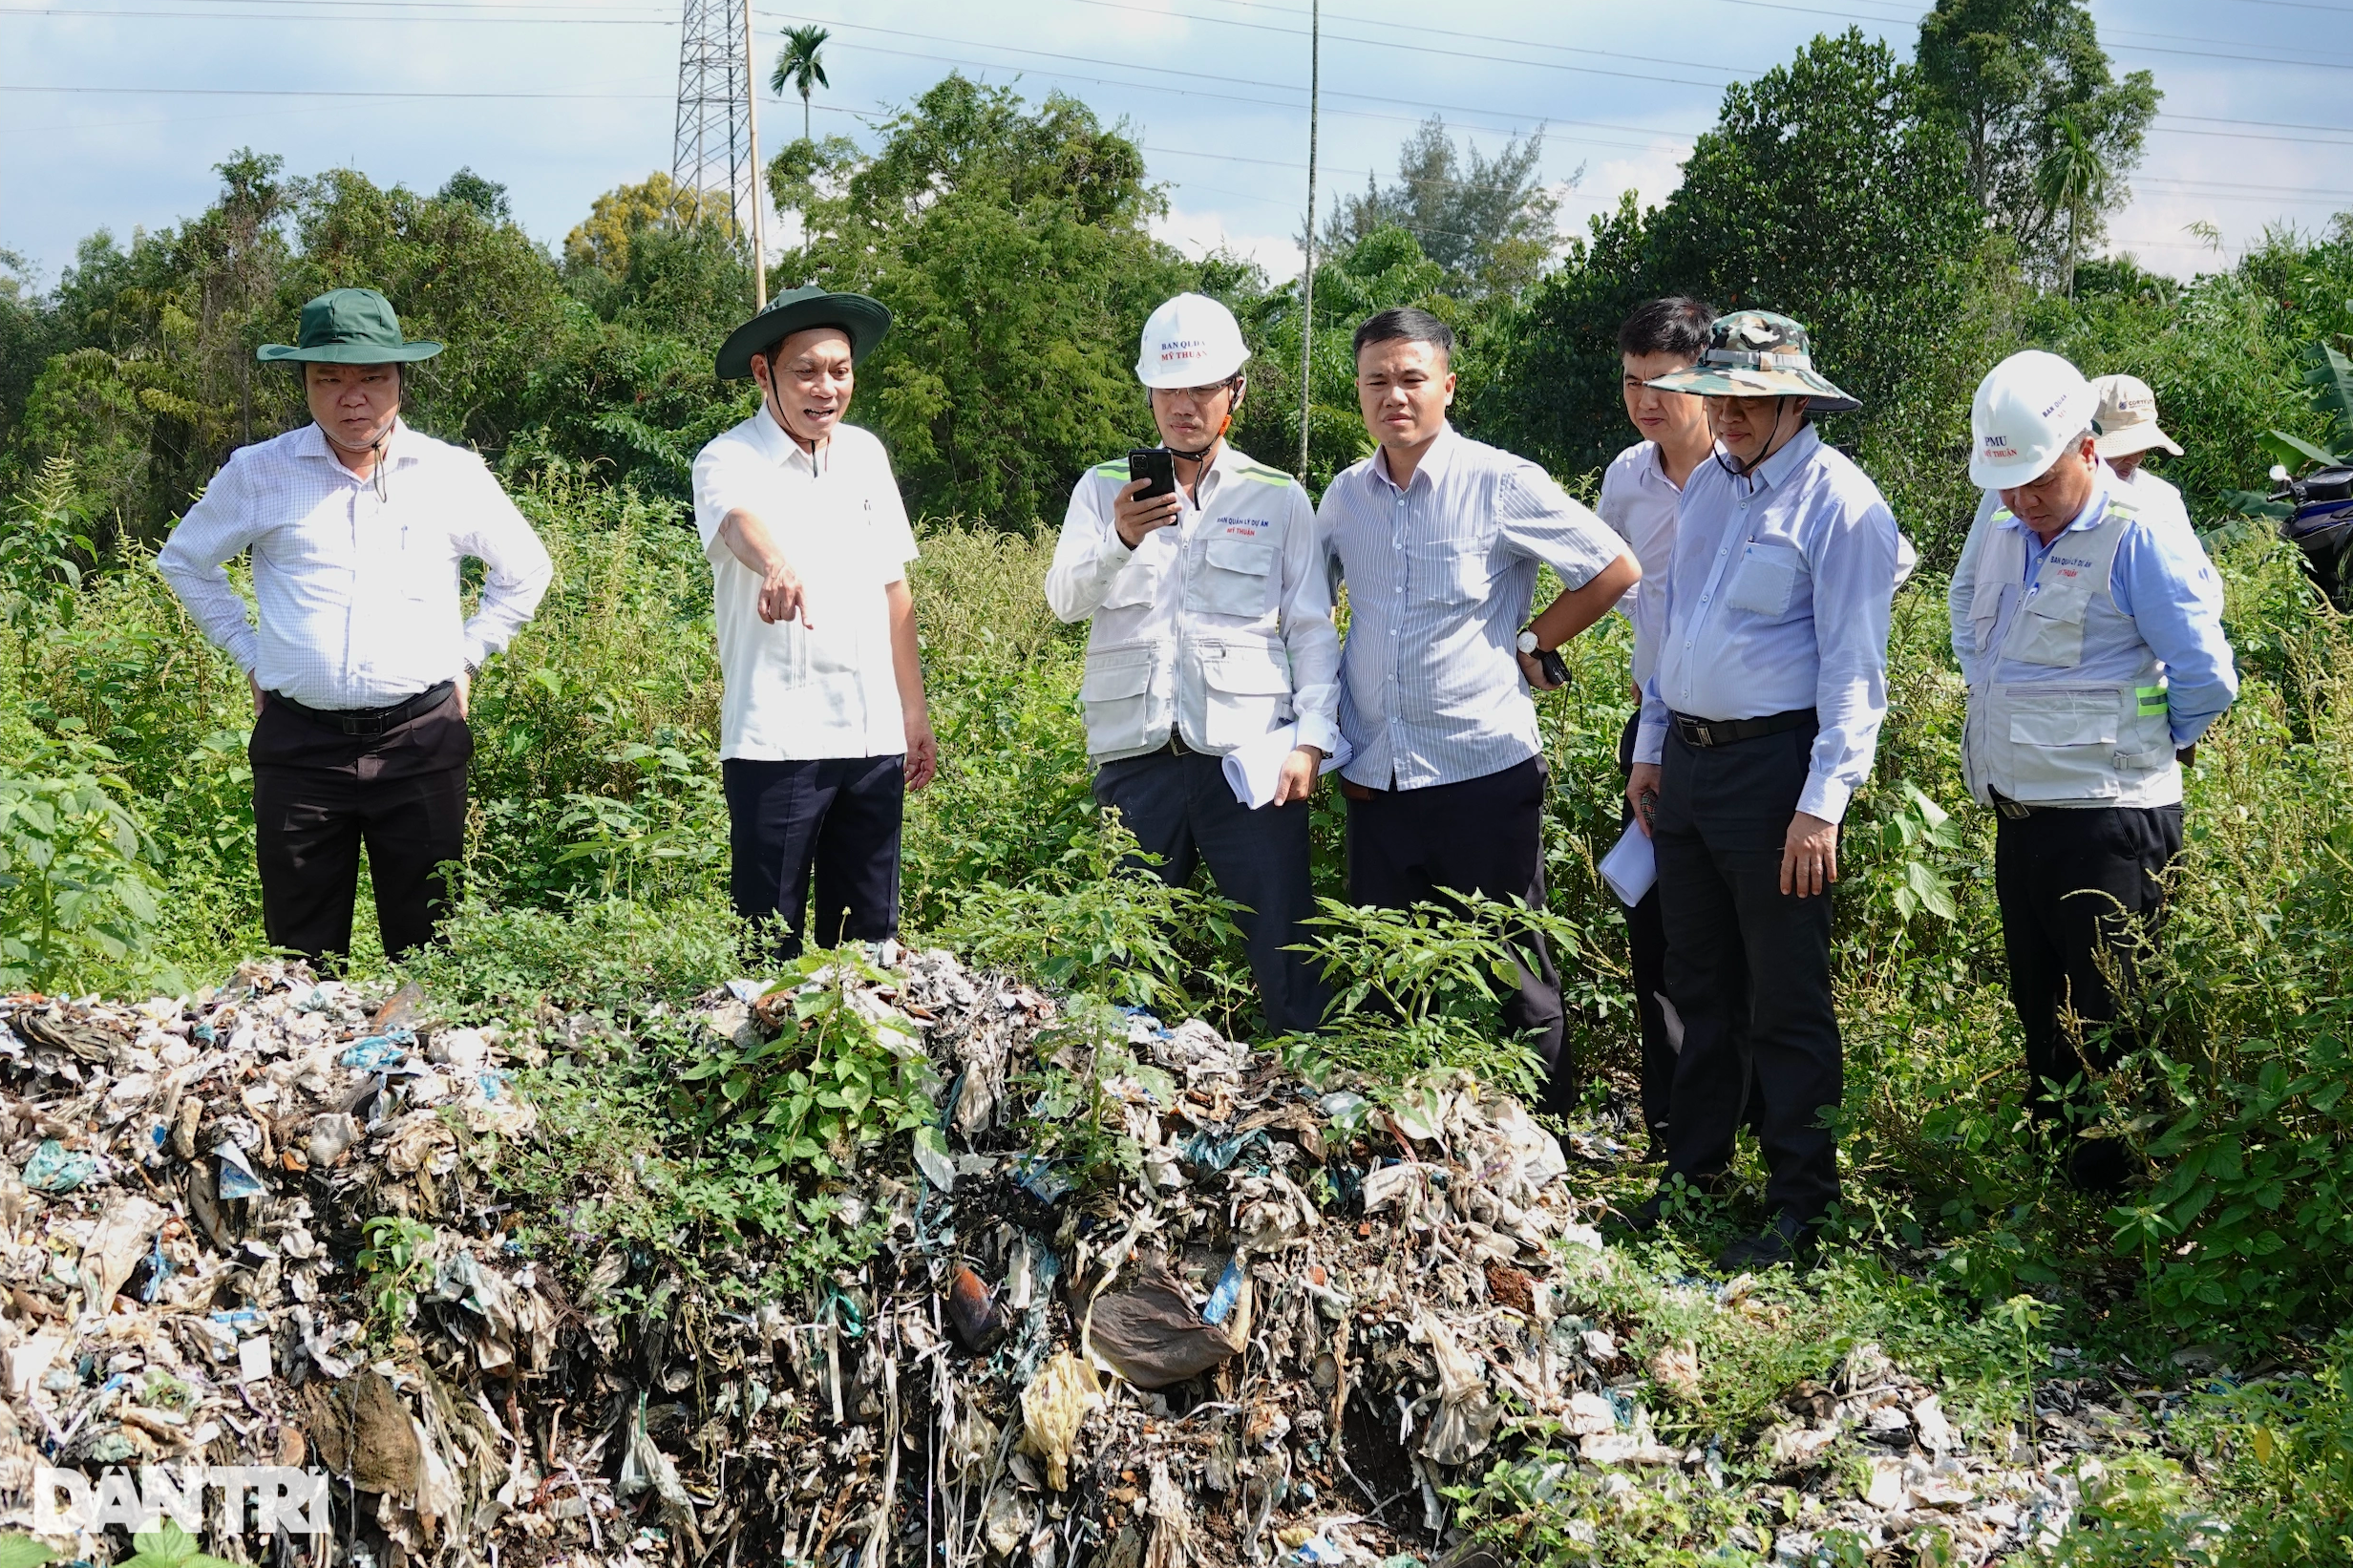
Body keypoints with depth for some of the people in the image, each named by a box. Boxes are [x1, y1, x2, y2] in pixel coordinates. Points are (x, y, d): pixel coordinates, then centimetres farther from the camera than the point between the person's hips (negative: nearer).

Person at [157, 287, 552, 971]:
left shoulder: (454, 474, 4)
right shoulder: (258, 473, 3)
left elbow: (526, 572, 19)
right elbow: (184, 560, 19)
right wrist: (248, 653, 12)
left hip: (422, 740, 0)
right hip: (299, 743, 0)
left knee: (428, 948, 3)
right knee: (302, 959, 4)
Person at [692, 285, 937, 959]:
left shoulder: (865, 454, 12)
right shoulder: (730, 460, -7)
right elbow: (739, 520, -31)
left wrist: (914, 712, 17)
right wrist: (774, 564, -54)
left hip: (874, 738, 5)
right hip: (776, 743, -5)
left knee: (868, 937, 11)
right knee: (772, 941, -2)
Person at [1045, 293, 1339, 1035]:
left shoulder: (1278, 498, 11)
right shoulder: (1104, 488, 12)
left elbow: (1313, 629, 8)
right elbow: (1065, 600, -3)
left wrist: (1312, 737, -6)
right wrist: (1121, 540, -23)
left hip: (1249, 755, -1)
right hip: (1135, 754, 1)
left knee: (1286, 950, -3)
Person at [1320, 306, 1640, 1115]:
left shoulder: (1501, 484, -8)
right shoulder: (1345, 495, 7)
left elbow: (1615, 570, -3)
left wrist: (1528, 648, -3)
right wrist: (1323, 727, 14)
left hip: (1484, 769, -5)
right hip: (1376, 775, 5)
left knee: (1511, 974, 2)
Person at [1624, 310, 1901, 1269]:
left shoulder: (1841, 504, -12)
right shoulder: (1706, 483, 11)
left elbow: (1853, 669, -14)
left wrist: (1822, 803, -19)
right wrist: (1651, 747, 19)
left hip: (1775, 766, -7)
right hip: (1688, 759, 7)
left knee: (1786, 1001, 0)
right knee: (1699, 985, 16)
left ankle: (1800, 1203, 10)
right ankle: (1694, 1172, 28)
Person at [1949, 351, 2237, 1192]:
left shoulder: (2138, 537, -14)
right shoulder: (1999, 528, 9)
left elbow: (2206, 678, -13)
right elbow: (1967, 613, 29)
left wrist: (2135, 747, 0)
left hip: (2107, 825, -8)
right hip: (2019, 812, 8)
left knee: (2109, 1027, -3)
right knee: (2040, 1011, 16)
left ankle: (2115, 1196, 5)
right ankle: (2058, 1169, 28)